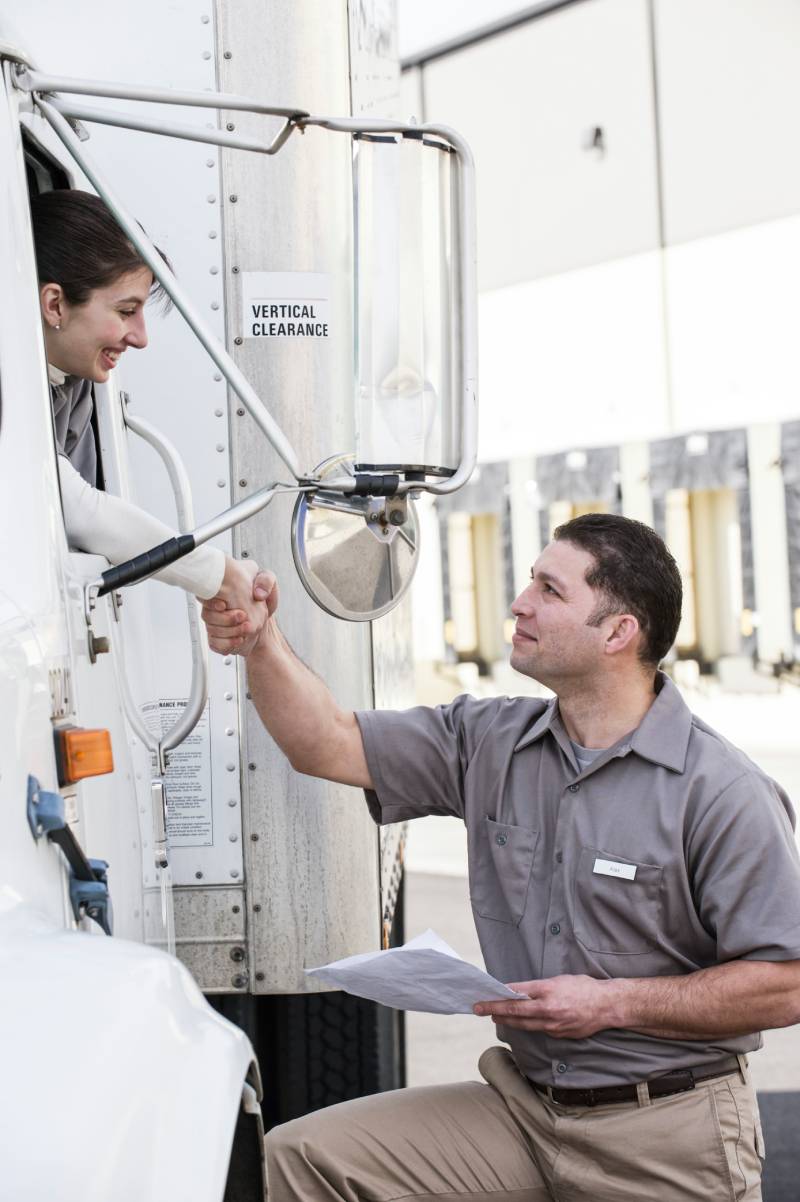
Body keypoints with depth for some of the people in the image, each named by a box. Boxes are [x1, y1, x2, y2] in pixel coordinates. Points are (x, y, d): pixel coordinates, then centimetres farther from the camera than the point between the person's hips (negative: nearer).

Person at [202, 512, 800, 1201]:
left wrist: (612, 1003, -16)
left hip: (669, 1141, -4)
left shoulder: (722, 793, -13)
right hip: (525, 1106, 5)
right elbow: (328, 745, 4)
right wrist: (261, 642, -10)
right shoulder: (490, 742, 5)